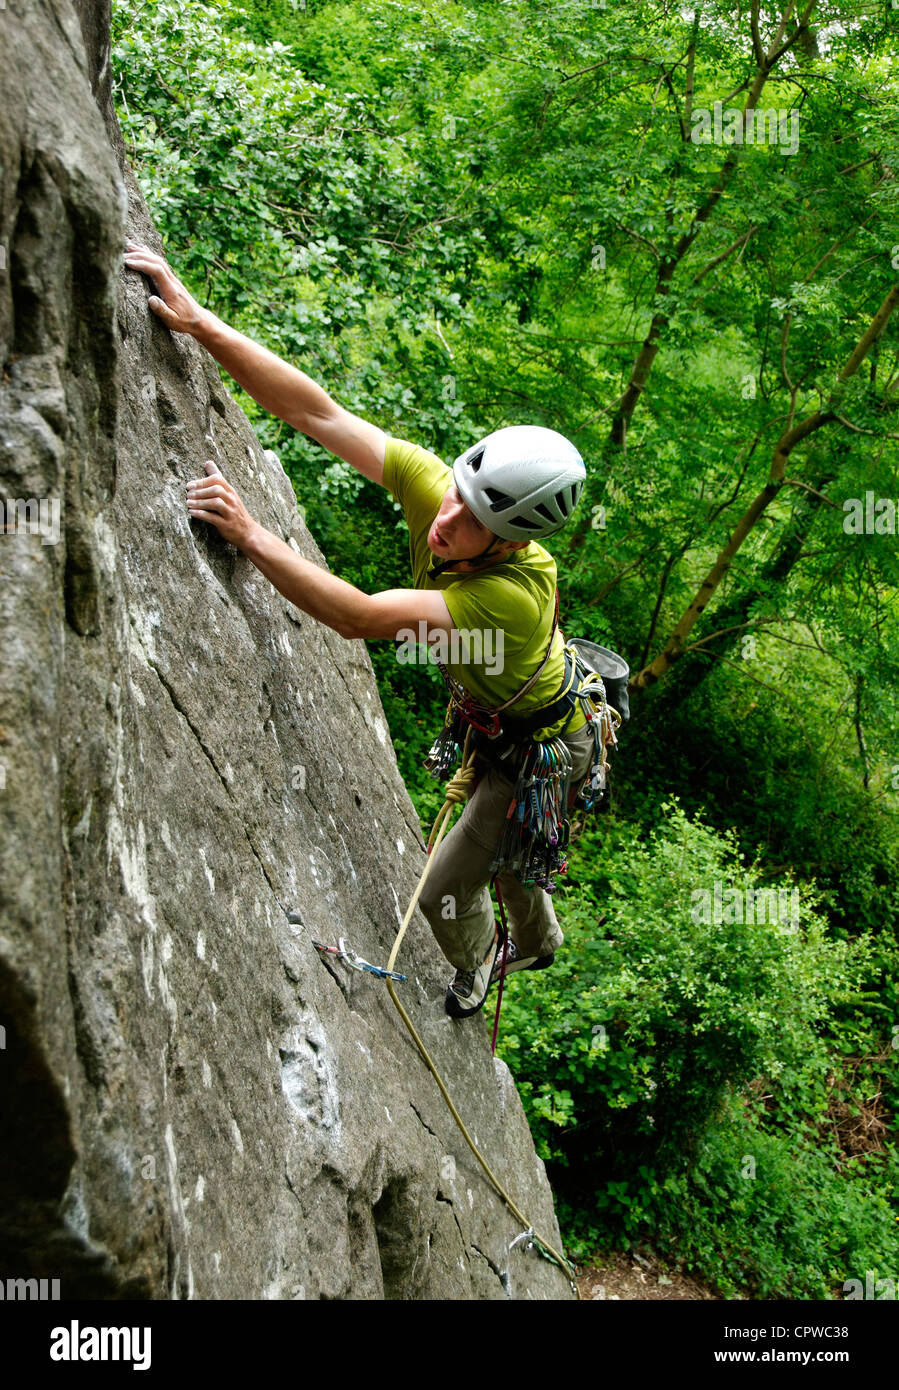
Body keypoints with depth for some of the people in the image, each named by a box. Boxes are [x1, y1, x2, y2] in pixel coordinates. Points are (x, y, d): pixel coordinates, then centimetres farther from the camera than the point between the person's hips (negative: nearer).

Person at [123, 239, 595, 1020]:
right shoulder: (433, 489, -28)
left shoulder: (515, 592, -46)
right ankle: (538, 942, 63)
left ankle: (474, 968, 42)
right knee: (501, 849, 31)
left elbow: (356, 617, -49)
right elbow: (318, 411, -32)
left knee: (445, 891, 6)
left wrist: (249, 533, -50)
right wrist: (200, 323, -38)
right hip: (490, 722, 7)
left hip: (543, 749, -7)